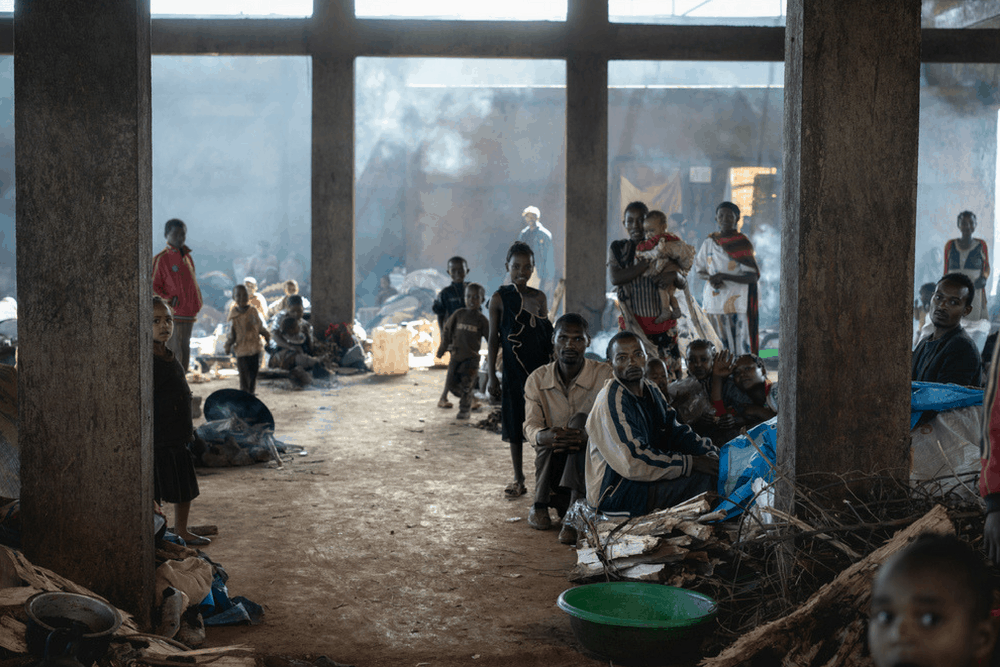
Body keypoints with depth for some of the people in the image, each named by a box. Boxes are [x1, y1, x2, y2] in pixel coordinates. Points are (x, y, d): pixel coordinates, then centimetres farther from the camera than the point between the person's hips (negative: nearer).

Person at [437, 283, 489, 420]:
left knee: (466, 385, -6)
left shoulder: (482, 320, -3)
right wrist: (442, 348, 9)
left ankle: (464, 410, 9)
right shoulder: (459, 314, 2)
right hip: (456, 356, 3)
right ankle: (470, 399, 28)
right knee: (451, 384, 4)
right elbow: (447, 330, 11)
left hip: (471, 357, -3)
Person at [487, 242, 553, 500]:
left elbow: (548, 334, 13)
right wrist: (491, 376, -4)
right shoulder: (500, 298, -2)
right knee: (515, 425, 4)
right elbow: (493, 338, 0)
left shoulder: (539, 297, 6)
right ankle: (518, 480, 15)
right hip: (513, 370, -2)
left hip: (540, 368, 2)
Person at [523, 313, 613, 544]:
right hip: (554, 463, 2)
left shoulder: (604, 375, -8)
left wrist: (587, 436, -42)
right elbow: (530, 427, -12)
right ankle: (540, 503, -16)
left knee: (580, 420, -29)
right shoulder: (538, 379, 0)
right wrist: (544, 436, -38)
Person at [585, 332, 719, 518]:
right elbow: (632, 462, -25)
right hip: (614, 492, -10)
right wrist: (691, 463, -24)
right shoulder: (610, 400, -18)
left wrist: (713, 453, -6)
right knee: (706, 478, -21)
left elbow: (675, 431, 13)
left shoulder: (651, 391, 11)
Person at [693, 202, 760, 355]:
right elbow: (699, 269, 16)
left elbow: (753, 277, -7)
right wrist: (710, 277, -8)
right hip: (714, 301, 3)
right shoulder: (709, 243, 8)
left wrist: (723, 276, -19)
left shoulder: (743, 243, -1)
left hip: (737, 301, -3)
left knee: (742, 347, -8)